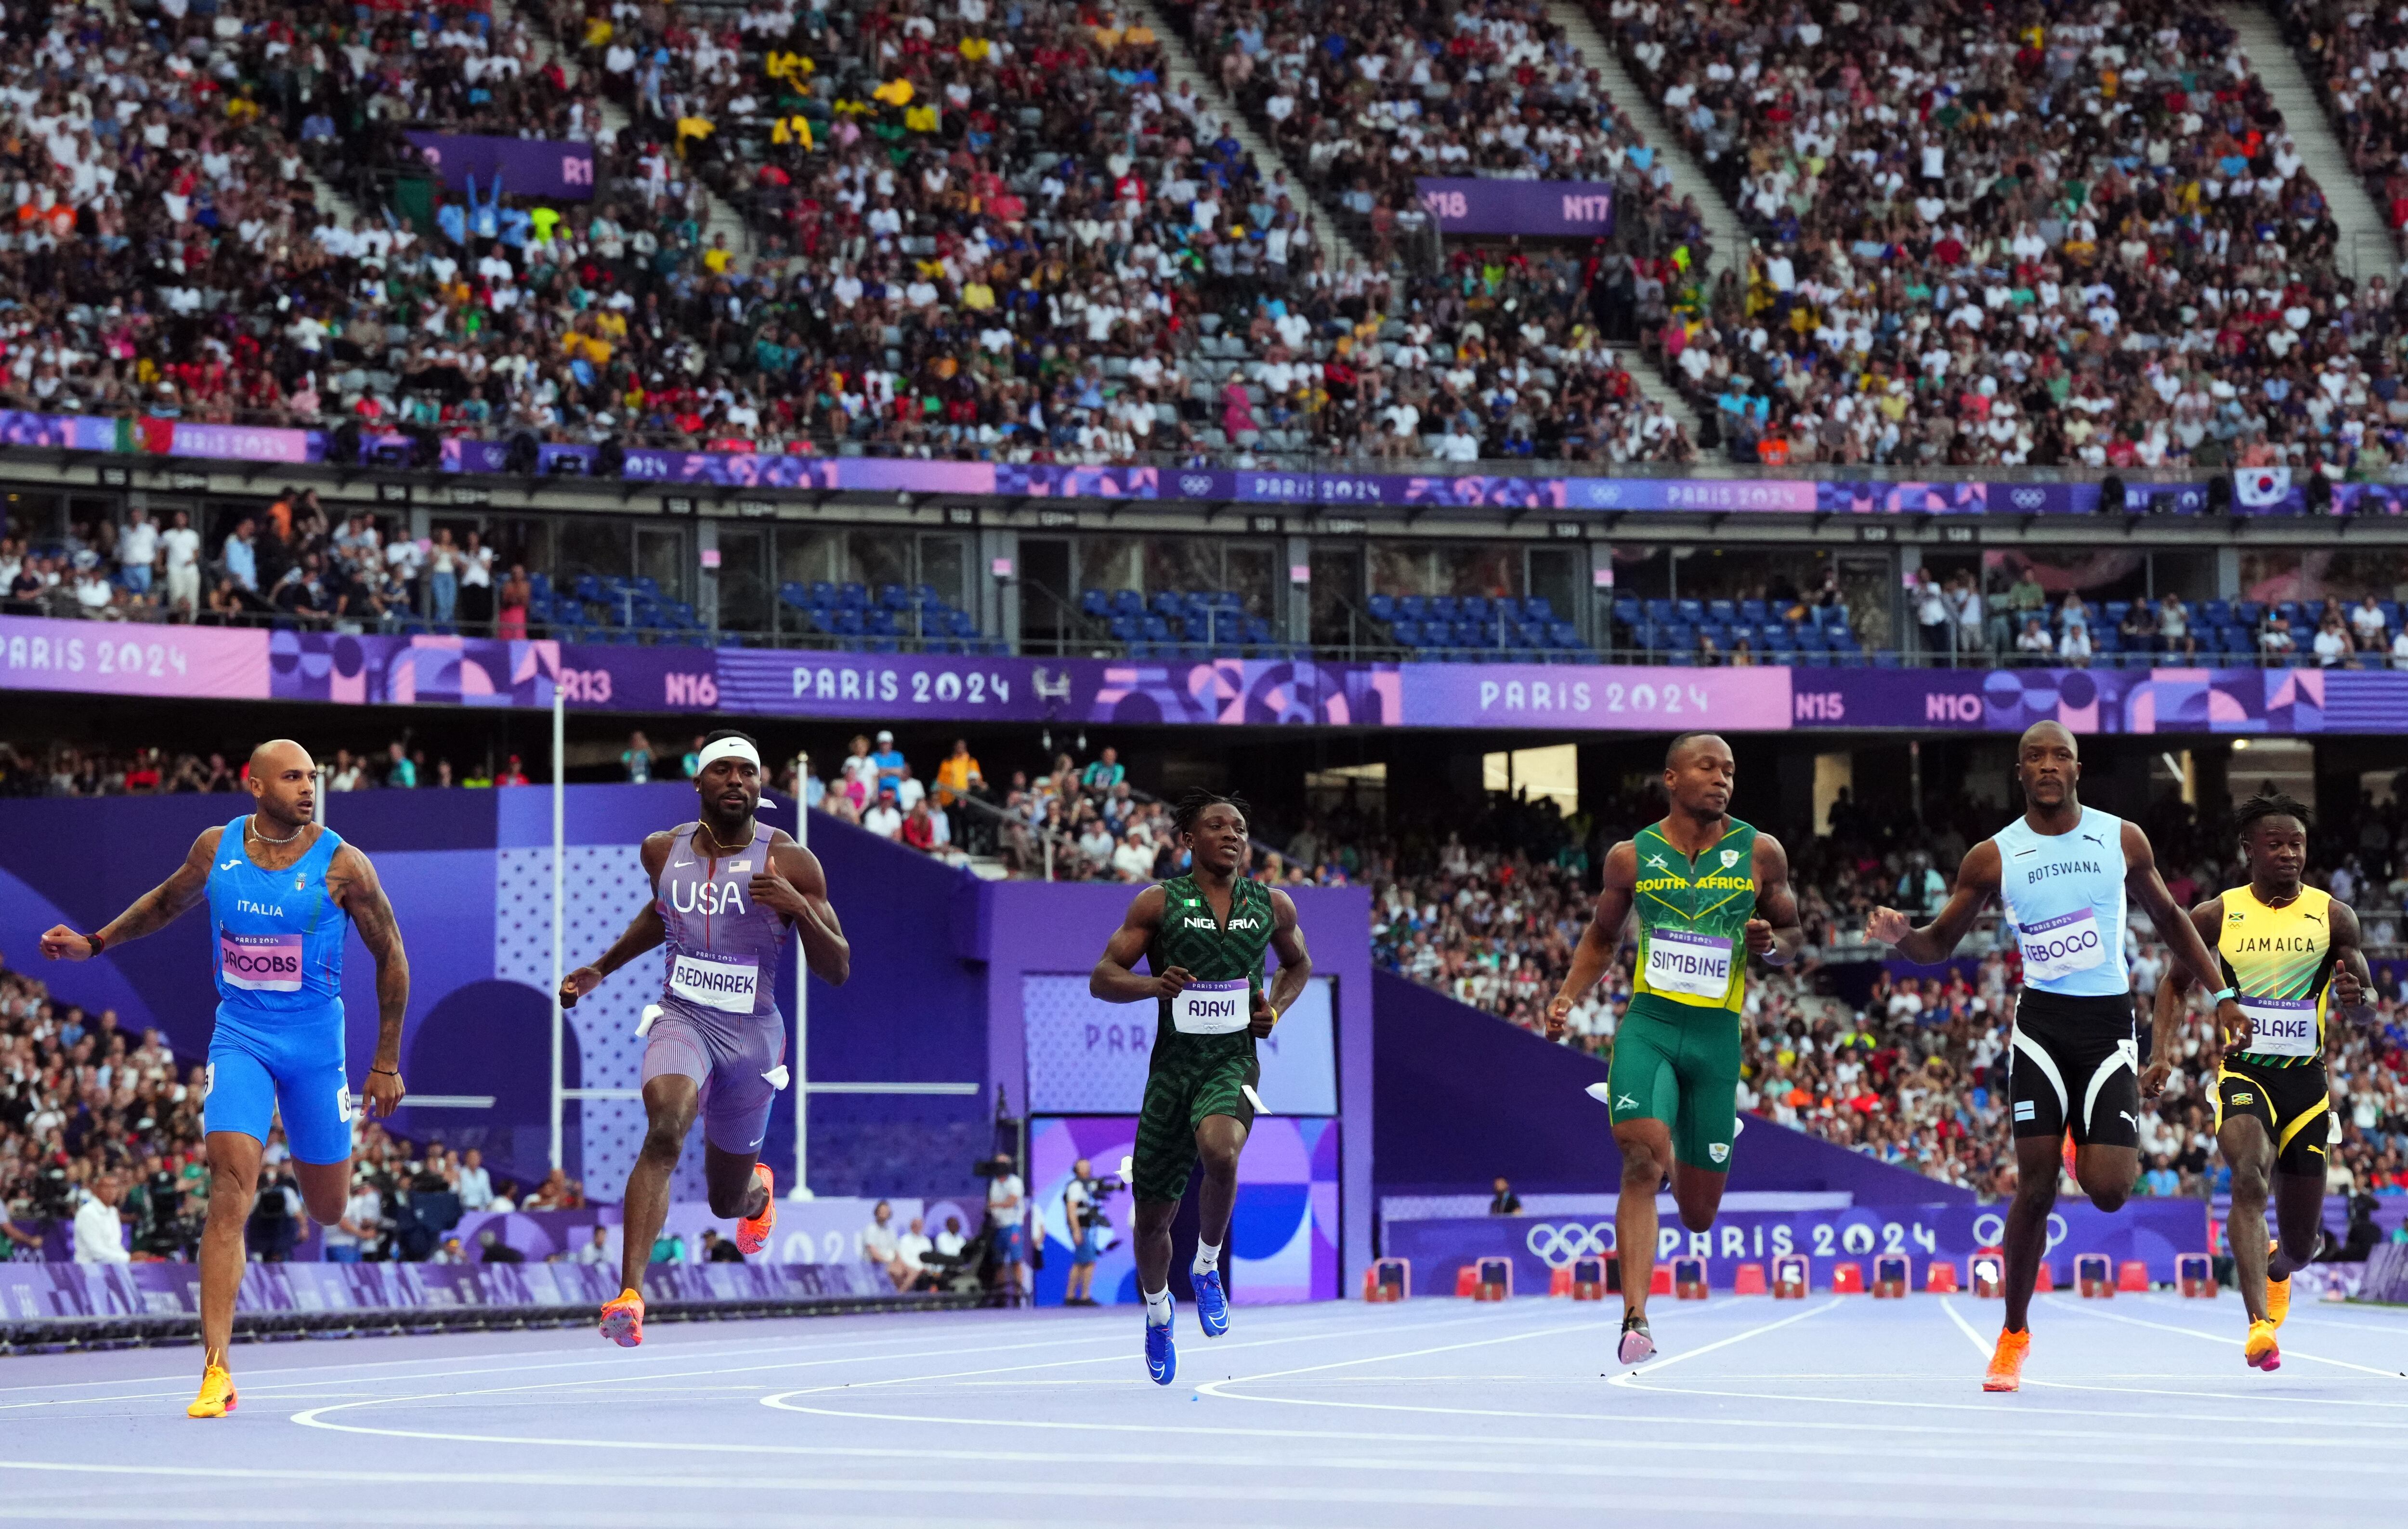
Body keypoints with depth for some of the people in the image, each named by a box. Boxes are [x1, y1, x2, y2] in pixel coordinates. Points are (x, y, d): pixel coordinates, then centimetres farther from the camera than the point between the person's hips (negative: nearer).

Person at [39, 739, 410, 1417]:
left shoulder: (342, 865, -10)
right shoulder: (216, 848, -2)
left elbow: (391, 956, -1)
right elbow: (169, 902, 20)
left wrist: (387, 1063, 0)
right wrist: (94, 943, 14)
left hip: (315, 1043, 0)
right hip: (239, 1037, 0)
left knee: (328, 1208, 9)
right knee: (231, 1189, -17)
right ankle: (217, 1372, -21)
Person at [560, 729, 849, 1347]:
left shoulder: (790, 861, -10)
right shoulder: (665, 851, 1)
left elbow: (837, 971, -10)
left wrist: (800, 907, -26)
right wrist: (602, 968, 20)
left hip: (752, 1035, 0)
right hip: (683, 1021, 0)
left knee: (727, 1200, 15)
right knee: (665, 1127, -33)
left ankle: (758, 1189, 57)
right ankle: (630, 1294, -38)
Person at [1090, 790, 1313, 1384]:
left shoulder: (1273, 906, 6)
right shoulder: (1159, 903, -2)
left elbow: (1298, 963, 26)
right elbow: (1102, 978, -3)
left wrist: (1274, 1010, 6)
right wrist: (1152, 985, -23)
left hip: (1233, 1062, 0)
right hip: (1173, 1063, 0)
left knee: (1220, 1151, -35)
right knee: (1153, 1215, 7)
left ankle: (1207, 1267, -8)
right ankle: (1157, 1310, 39)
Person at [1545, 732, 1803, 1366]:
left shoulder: (1760, 853, 4)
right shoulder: (1631, 856, 5)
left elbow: (1793, 933, 15)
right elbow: (1603, 937, 20)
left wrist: (1772, 943, -9)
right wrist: (1568, 997, 5)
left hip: (1718, 1035, 1)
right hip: (1649, 1024, -1)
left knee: (1699, 1214, 7)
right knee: (1642, 1160, -25)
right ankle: (1635, 1319, -24)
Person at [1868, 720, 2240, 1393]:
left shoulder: (2122, 839, 3)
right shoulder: (1993, 857, 1)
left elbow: (2169, 919, 17)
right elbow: (1940, 944, 7)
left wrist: (2221, 993, 13)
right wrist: (1902, 936, -15)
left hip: (2109, 1024, 1)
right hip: (2042, 1022, 0)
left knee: (2108, 1190, -10)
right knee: (2035, 1186, -8)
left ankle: (2100, 1145, 30)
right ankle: (2014, 1333, 8)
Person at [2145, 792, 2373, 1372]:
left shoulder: (2333, 916, -1)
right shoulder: (2216, 916, -1)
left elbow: (2367, 1006, 5)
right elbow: (2175, 983, 13)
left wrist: (2354, 997, -19)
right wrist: (2162, 1051, 0)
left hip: (2306, 1077, 2)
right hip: (2243, 1072, -2)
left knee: (2301, 1244, 7)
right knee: (2249, 1173, -32)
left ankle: (2274, 1271, 46)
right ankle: (2261, 1325, -36)